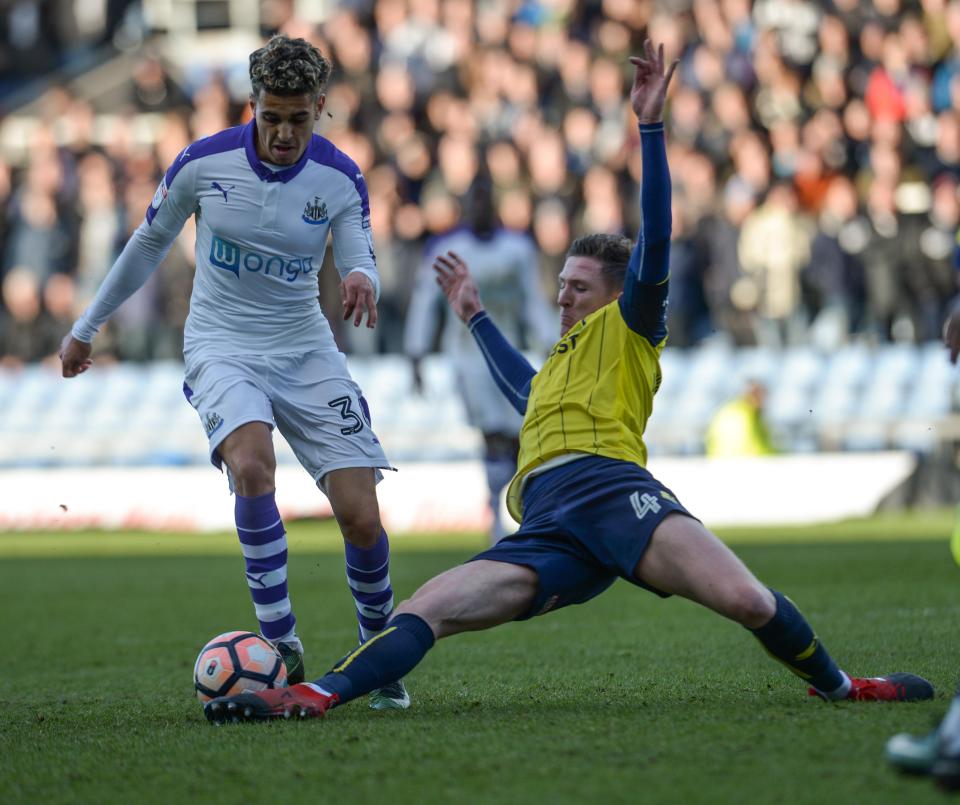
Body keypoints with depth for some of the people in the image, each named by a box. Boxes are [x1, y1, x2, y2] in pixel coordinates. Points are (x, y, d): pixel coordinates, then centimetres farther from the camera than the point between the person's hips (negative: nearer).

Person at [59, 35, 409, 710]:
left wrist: (362, 279, -32)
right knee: (253, 466, -33)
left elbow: (360, 260, -5)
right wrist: (87, 328, 16)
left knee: (362, 518, -10)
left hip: (306, 351, 2)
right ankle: (283, 650, -26)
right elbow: (150, 243, 7)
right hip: (222, 346, -2)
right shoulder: (204, 162, -9)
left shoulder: (342, 179, -6)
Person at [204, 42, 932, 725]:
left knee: (747, 601, -27)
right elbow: (522, 391, 64)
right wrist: (476, 317, 73)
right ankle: (317, 696, -27)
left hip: (609, 489, -6)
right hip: (547, 531, 7)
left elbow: (655, 239, 3)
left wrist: (650, 126, -3)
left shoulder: (628, 331, 18)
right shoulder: (556, 366, 40)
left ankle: (834, 685, -4)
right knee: (430, 607, -13)